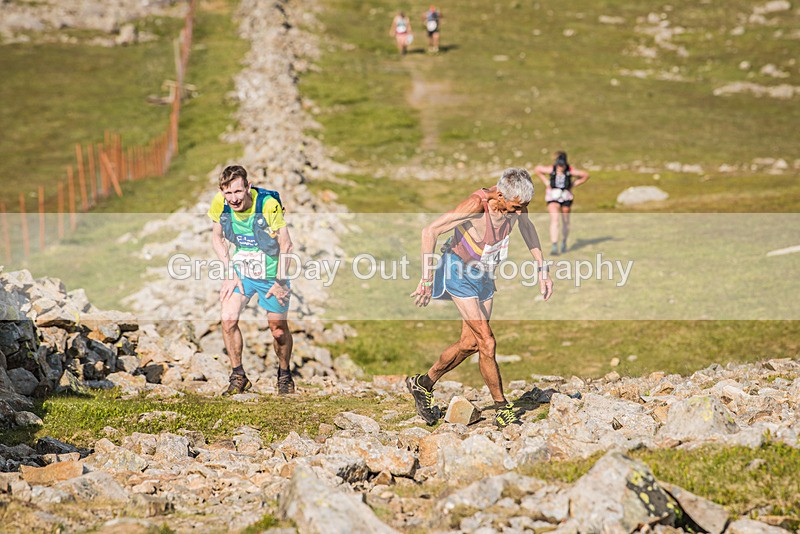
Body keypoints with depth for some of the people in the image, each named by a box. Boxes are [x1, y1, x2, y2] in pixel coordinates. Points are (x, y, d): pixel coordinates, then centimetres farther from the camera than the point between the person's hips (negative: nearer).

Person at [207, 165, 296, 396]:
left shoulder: (268, 204, -27)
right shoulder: (221, 204, -16)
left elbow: (285, 244, -16)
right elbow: (217, 238, 2)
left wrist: (280, 282, -13)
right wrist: (231, 272, -5)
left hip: (271, 272, -3)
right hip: (240, 269, 3)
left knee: (278, 330, 4)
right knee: (228, 320, -13)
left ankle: (284, 373, 32)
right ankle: (238, 376, 5)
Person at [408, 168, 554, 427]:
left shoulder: (515, 199, -14)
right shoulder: (476, 204, -33)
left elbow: (527, 226, 9)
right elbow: (430, 231, -32)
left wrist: (542, 269, 7)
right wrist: (426, 279, -33)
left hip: (484, 275, 7)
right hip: (459, 272, -7)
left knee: (470, 343, 13)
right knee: (487, 342, -11)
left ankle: (422, 384, 32)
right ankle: (502, 408, 2)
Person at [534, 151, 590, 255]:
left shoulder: (570, 171, -14)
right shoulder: (551, 170, -15)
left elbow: (585, 175, -1)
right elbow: (537, 169, 1)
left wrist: (574, 184, -4)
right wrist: (546, 182, -1)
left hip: (566, 198, 2)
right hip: (553, 197, -2)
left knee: (565, 221, 14)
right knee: (554, 220, -18)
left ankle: (564, 242, 40)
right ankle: (554, 247, -23)